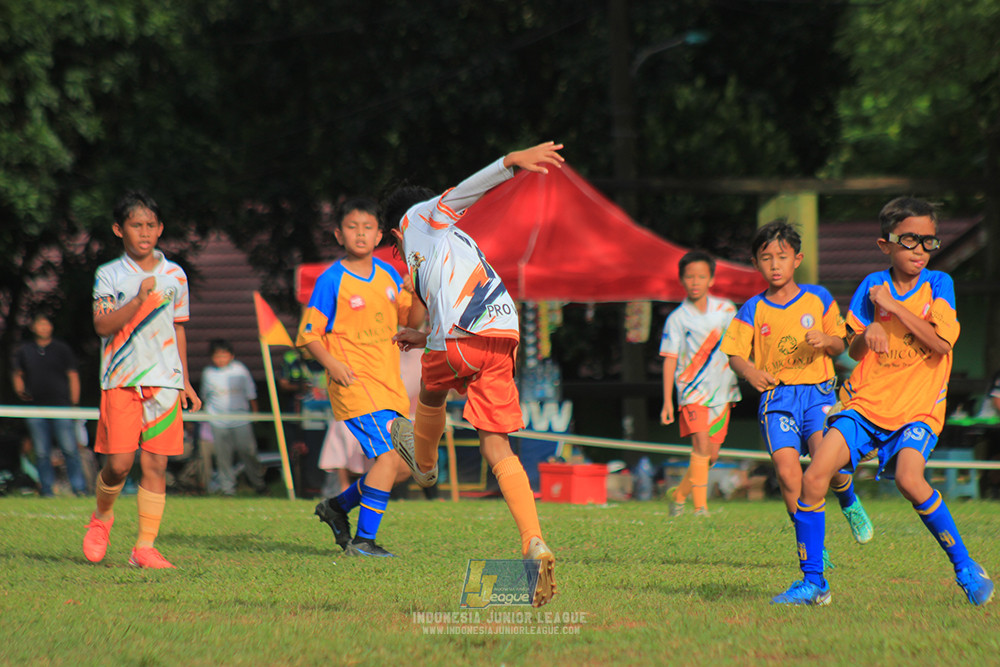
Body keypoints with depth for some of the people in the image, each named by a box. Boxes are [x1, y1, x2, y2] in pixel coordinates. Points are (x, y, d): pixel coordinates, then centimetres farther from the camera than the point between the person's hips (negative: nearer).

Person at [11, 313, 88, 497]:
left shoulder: (62, 349, 8)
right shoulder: (24, 350, 11)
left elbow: (73, 377, 9)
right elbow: (17, 374, 23)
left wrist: (74, 404, 2)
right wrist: (19, 390, 2)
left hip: (61, 406, -2)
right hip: (36, 409, 2)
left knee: (70, 449, -9)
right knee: (41, 453, 1)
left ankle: (79, 488, -6)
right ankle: (47, 490, 6)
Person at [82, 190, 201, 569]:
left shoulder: (174, 276, 12)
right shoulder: (109, 275, 2)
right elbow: (102, 326, -10)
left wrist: (184, 381, 18)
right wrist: (140, 299, -21)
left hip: (164, 381, 3)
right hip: (121, 381, -3)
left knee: (155, 465, -3)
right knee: (119, 463, -9)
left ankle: (145, 547, -1)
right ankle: (101, 518, 21)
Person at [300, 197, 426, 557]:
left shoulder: (387, 274, 10)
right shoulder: (332, 280, -7)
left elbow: (415, 319, 16)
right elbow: (308, 333, -5)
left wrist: (413, 295, -5)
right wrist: (332, 363, -20)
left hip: (388, 382, 7)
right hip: (354, 380, -7)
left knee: (404, 463, 9)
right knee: (389, 454, -19)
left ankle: (338, 506, 29)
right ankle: (363, 540, -11)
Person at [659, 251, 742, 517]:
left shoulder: (726, 309, 5)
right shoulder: (677, 318, -3)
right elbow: (670, 360, -3)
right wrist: (667, 401, -7)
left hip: (722, 391, 4)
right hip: (692, 391, -4)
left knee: (711, 455, 6)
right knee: (701, 446, -20)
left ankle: (679, 493, 27)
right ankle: (700, 505, -19)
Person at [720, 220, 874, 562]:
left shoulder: (819, 299, 9)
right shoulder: (753, 310, 9)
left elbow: (840, 346, 13)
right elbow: (735, 354, 3)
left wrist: (826, 341, -11)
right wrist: (749, 371, -20)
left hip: (817, 392, -1)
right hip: (776, 397, 1)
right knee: (786, 467, -19)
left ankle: (850, 504, 11)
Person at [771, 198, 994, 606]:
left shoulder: (938, 284, -1)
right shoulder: (873, 286, 6)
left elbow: (941, 344, -14)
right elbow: (853, 353, 7)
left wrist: (892, 307, -14)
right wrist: (869, 332, -16)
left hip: (918, 407, -3)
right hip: (866, 402, 3)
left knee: (909, 479, -29)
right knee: (815, 476, -14)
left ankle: (965, 567, -10)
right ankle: (813, 582, -1)